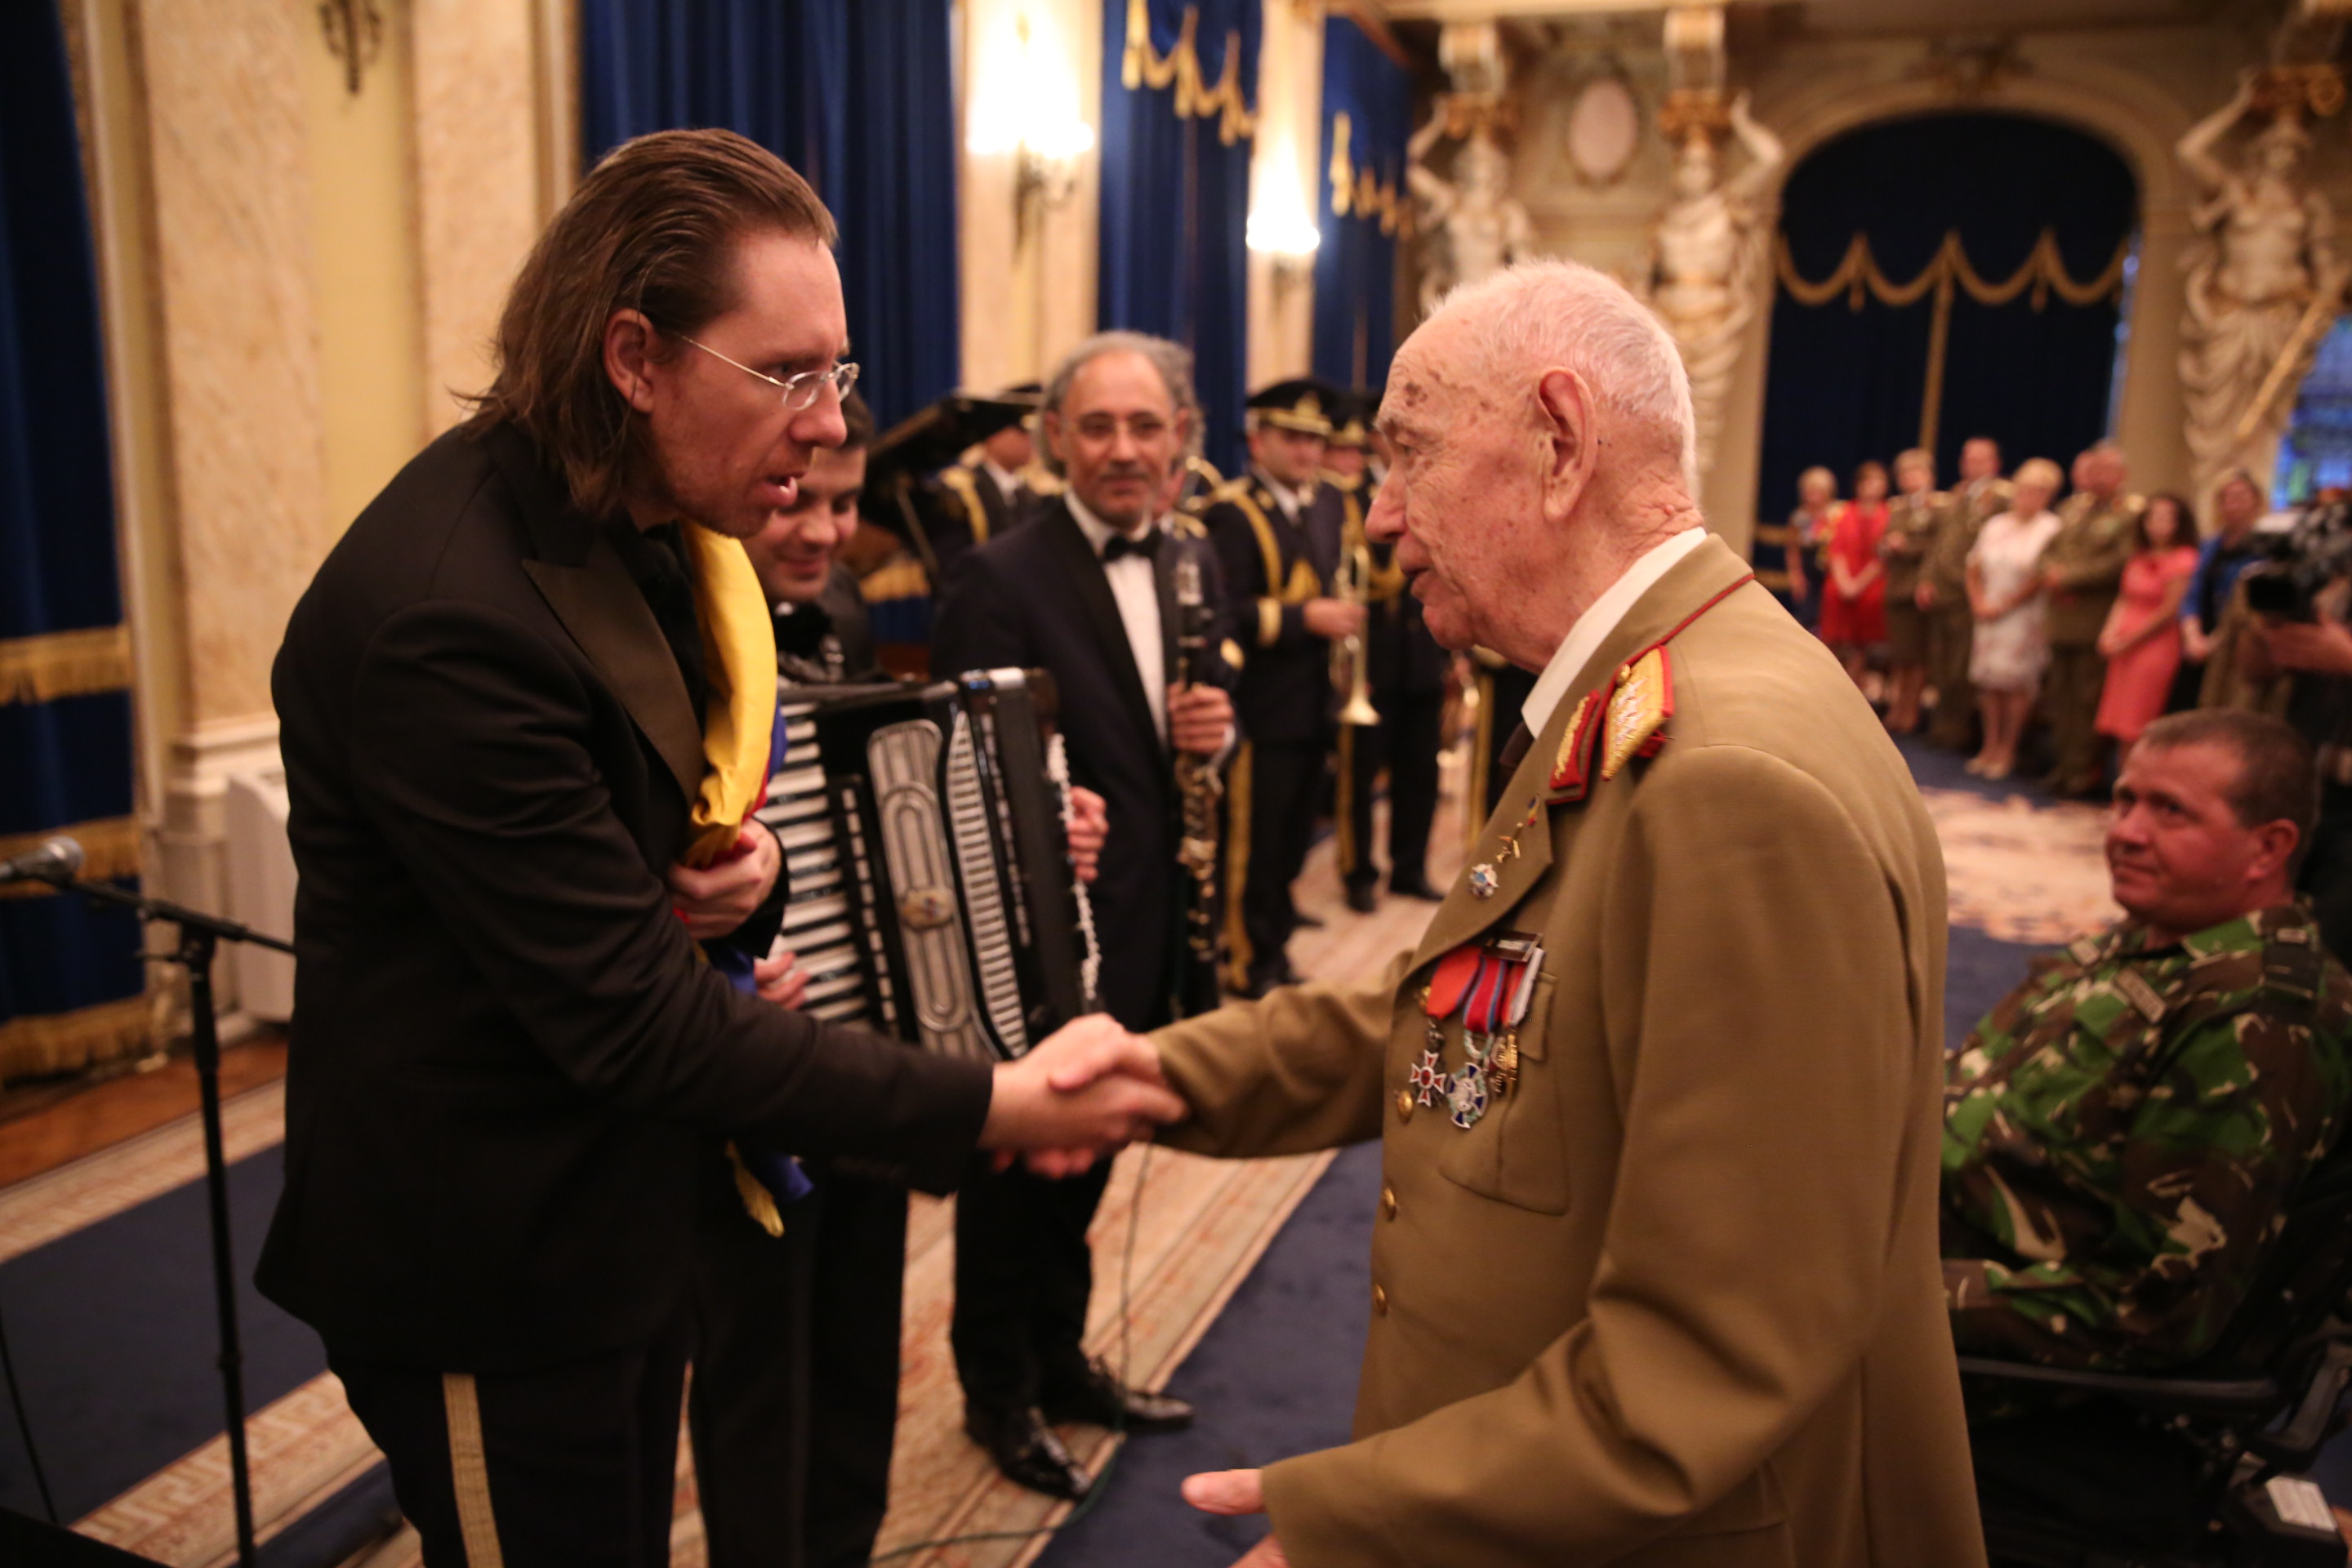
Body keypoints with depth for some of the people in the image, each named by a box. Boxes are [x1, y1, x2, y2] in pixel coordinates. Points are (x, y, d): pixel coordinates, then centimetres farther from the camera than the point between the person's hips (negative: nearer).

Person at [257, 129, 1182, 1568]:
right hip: (484, 1264, -8)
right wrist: (991, 1106, -27)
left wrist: (738, 873, -13)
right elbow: (629, 1014, -27)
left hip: (621, 1216, 8)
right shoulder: (445, 615, -28)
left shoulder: (650, 531, 0)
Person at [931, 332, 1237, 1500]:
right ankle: (997, 1393, 34)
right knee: (1015, 1170, 12)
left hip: (1145, 929, 7)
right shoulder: (1001, 577, -17)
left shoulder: (1191, 557, 5)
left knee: (1084, 1161, 23)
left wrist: (1217, 729, -8)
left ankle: (1061, 1361, 44)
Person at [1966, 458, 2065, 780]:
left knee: (2016, 683, -4)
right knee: (1988, 680, 4)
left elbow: (2041, 579, -11)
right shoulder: (1994, 527, 12)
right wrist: (1979, 602, -2)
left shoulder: (2050, 529, -5)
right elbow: (1974, 569, 13)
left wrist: (2004, 606, -12)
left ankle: (2006, 750, 4)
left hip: (2025, 617, -5)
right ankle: (1990, 746, 13)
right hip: (1989, 616, 5)